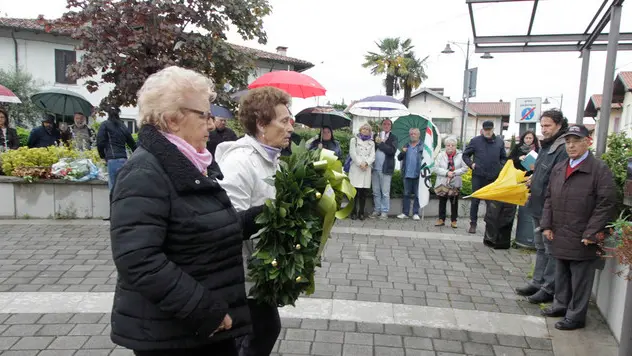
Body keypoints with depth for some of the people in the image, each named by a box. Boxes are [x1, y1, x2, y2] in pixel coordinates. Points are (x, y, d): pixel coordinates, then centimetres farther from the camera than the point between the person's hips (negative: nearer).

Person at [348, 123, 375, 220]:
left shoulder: (371, 143, 18)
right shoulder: (354, 140, 12)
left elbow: (372, 155, 6)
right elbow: (353, 153, 0)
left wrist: (366, 163, -13)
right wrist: (360, 163, -12)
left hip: (367, 169, 2)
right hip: (355, 168, -2)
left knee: (364, 192, 0)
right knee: (355, 191, -7)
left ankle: (361, 212, 5)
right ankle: (354, 212, -1)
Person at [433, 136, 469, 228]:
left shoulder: (460, 155, -2)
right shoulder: (440, 155, -1)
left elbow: (465, 168, -4)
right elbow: (435, 168, -6)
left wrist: (455, 172, -17)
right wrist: (446, 172, -17)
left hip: (455, 184, 0)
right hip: (442, 183, 1)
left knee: (454, 203, 7)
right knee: (442, 202, 8)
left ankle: (453, 220, 16)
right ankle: (441, 219, 17)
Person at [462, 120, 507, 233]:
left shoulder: (500, 142, 7)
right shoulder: (475, 141, 0)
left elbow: (504, 158, 17)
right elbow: (465, 155, 8)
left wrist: (501, 167, 1)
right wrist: (471, 164, -6)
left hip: (493, 177, 2)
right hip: (478, 176, -2)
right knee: (475, 201, 2)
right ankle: (473, 224, 12)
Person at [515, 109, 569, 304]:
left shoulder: (563, 150, -19)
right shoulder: (547, 146, 12)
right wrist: (532, 180, 6)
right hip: (538, 207, 10)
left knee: (551, 250, 2)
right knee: (540, 247, 18)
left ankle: (549, 289, 13)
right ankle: (537, 282, 30)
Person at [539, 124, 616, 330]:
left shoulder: (599, 169, -11)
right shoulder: (558, 169, 11)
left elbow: (606, 203, -14)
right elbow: (549, 199, 16)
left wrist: (591, 233, -15)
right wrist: (547, 225, 7)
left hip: (583, 241, -6)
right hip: (560, 237, 7)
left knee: (580, 280, 4)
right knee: (561, 276, 20)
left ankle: (576, 316, 16)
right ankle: (561, 305, 35)